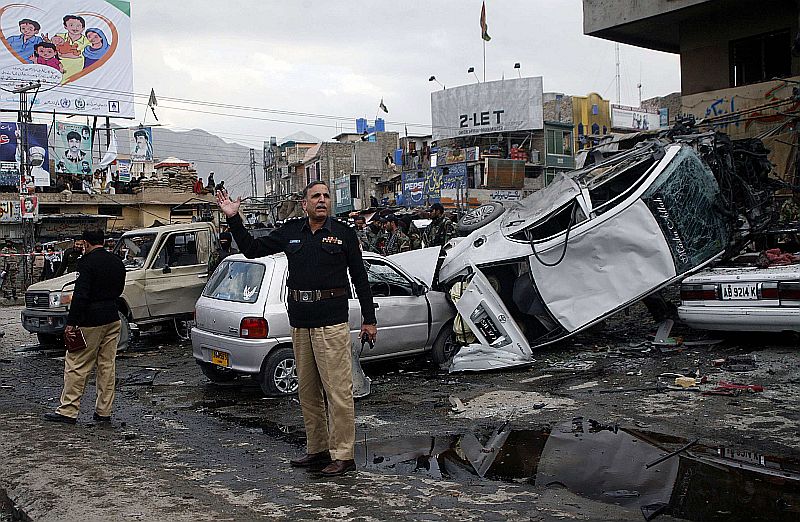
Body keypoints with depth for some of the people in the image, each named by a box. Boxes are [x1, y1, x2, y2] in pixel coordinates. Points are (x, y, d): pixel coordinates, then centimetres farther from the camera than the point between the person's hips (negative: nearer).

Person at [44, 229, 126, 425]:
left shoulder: (87, 262, -14)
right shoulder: (117, 262, 8)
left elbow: (80, 295, -20)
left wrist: (71, 322, -18)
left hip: (91, 321, -7)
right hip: (113, 319, 7)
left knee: (76, 365, 2)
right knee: (107, 366, 10)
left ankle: (68, 411, 7)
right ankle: (104, 411, 13)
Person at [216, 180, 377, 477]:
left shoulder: (343, 233, 2)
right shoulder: (291, 232, 11)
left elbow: (359, 277, 4)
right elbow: (252, 249, 15)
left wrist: (369, 319, 3)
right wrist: (234, 219, 4)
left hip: (332, 322, -5)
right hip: (300, 322, 5)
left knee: (338, 390, -6)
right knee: (308, 391, 11)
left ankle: (343, 456, 0)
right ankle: (317, 449, 22)